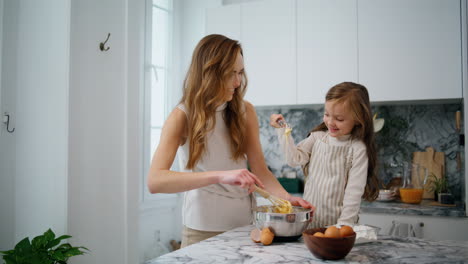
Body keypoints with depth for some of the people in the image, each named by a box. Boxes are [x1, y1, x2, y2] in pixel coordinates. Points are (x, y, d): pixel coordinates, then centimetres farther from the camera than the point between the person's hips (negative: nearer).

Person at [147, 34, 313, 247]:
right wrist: (220, 176, -37)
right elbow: (154, 181, -26)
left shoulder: (245, 111, -2)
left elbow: (260, 169, -1)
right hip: (202, 231, -3)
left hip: (245, 226, 4)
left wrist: (286, 197, -21)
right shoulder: (182, 116, -13)